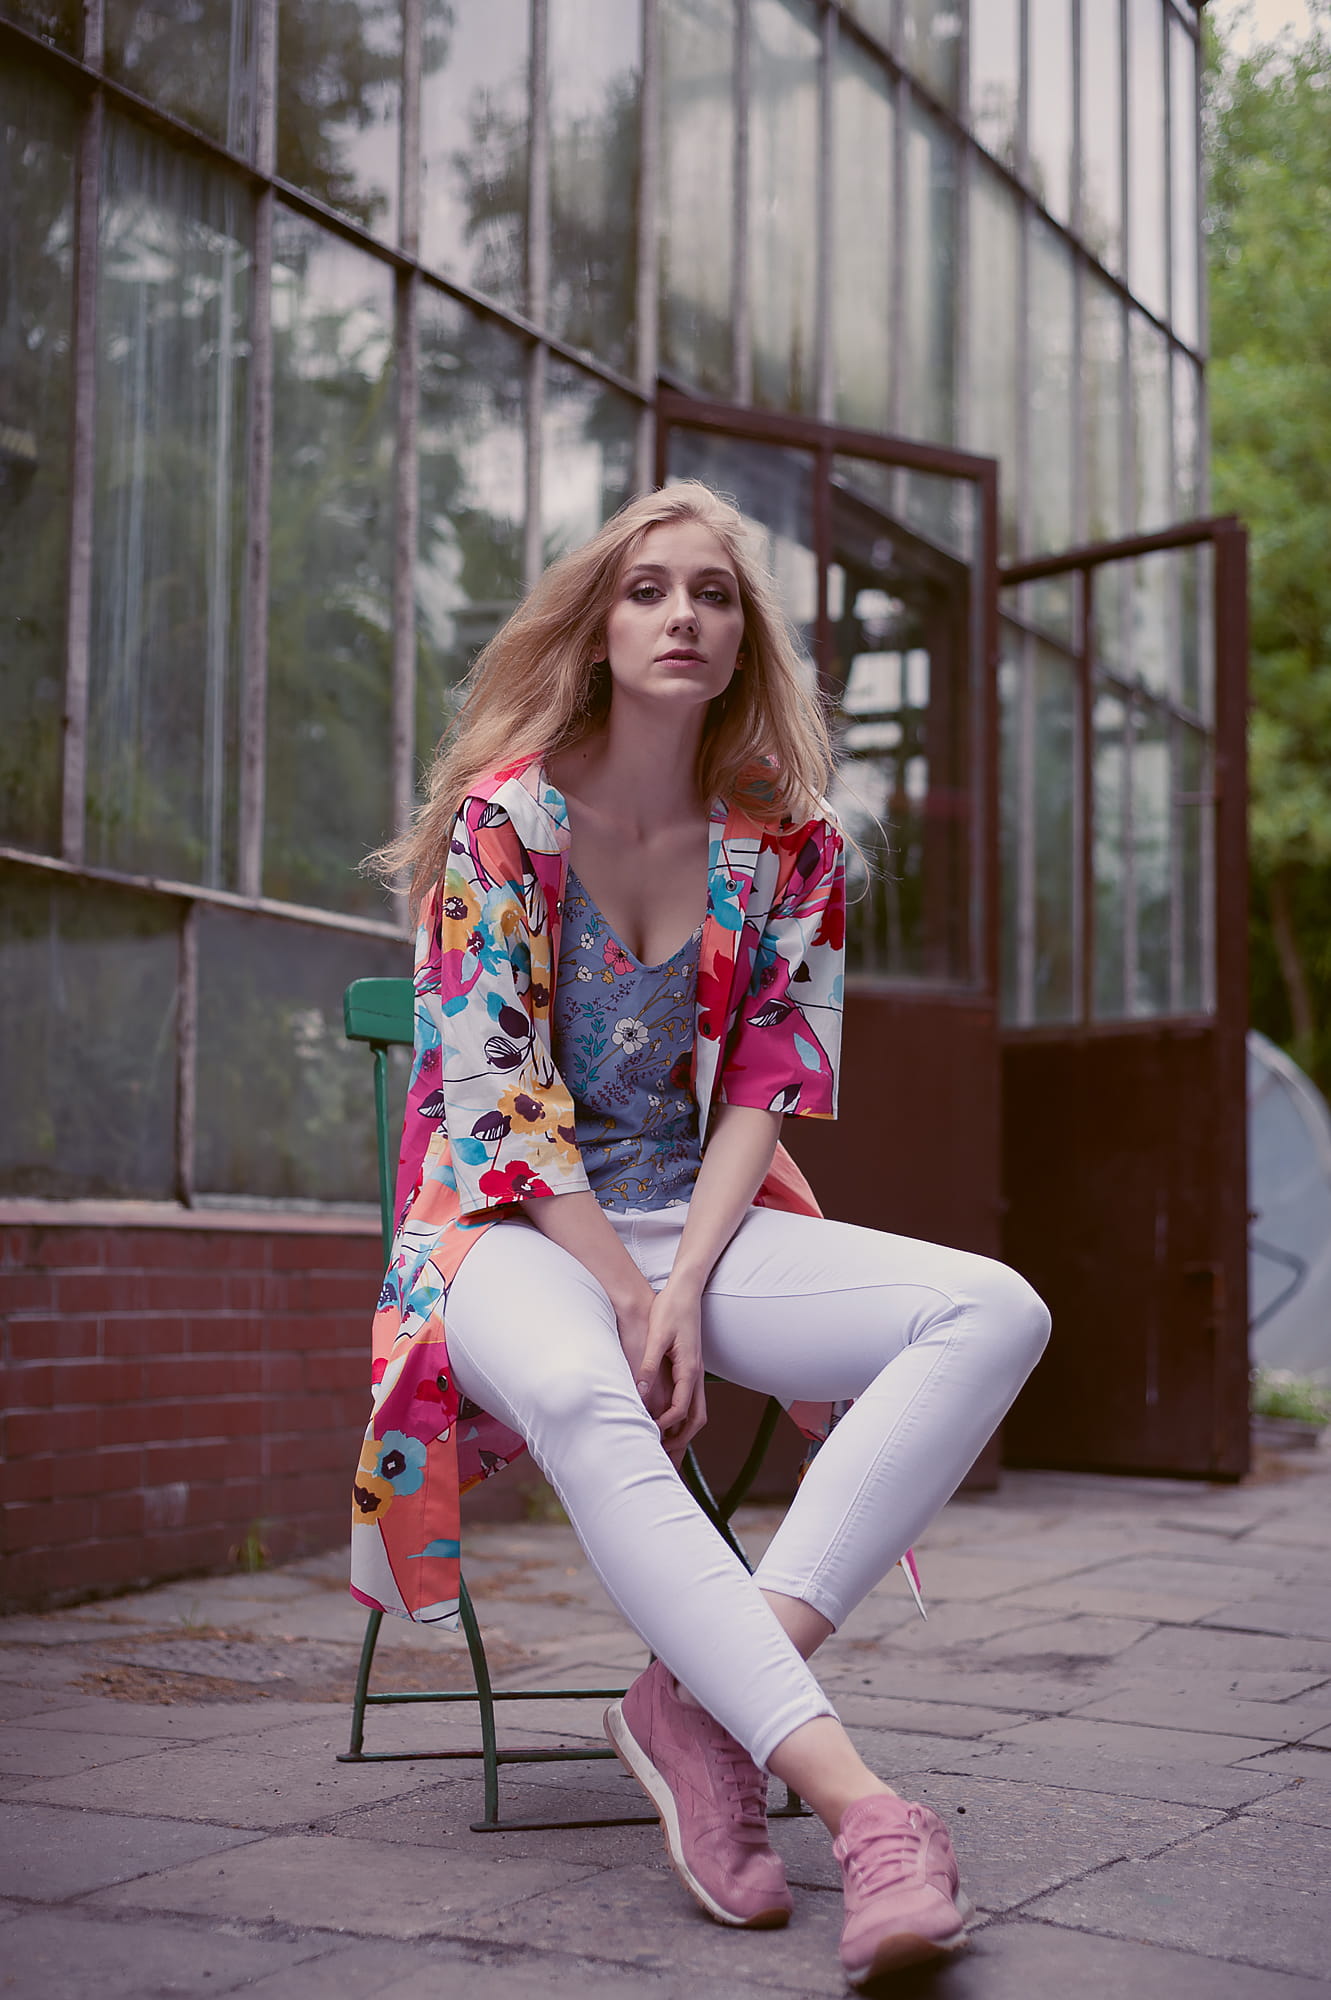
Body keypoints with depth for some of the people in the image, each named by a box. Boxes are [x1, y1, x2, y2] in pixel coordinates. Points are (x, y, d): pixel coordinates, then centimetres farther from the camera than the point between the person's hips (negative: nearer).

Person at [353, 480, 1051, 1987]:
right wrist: (629, 1296, -18)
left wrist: (685, 1285, -15)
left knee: (995, 1314, -20)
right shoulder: (507, 814, -7)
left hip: (695, 1220, 5)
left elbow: (762, 1088, 1)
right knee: (582, 1404, -41)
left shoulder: (784, 841, 4)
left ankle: (703, 1699, -31)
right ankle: (858, 1802, -47)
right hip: (513, 1224, -4)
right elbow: (496, 1089, -12)